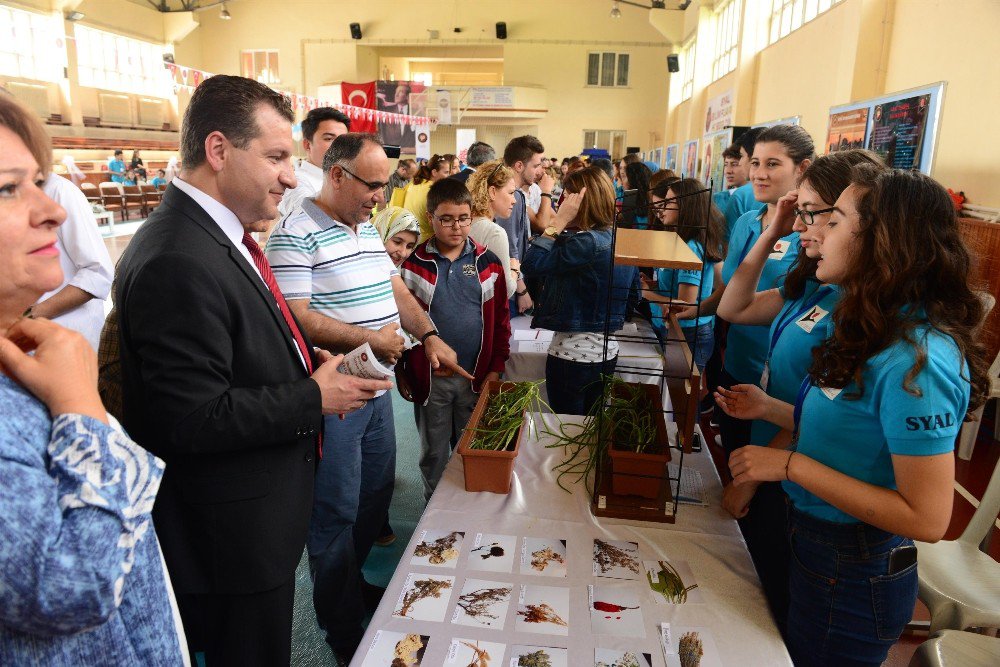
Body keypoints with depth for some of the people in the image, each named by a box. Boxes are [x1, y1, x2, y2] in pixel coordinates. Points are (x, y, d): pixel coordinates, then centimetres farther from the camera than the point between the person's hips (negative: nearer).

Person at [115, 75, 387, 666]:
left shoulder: (222, 234, 5)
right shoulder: (176, 262, -27)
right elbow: (193, 419, -29)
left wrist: (307, 358, 2)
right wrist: (313, 399, -19)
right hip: (231, 541, -9)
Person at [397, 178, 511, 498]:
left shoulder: (488, 263, 1)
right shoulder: (414, 265, -3)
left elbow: (501, 319, 4)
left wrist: (496, 367, -1)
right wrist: (402, 373, -1)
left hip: (477, 377, 1)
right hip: (430, 379, -1)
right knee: (434, 454, 14)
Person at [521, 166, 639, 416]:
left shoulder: (586, 243, -22)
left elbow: (531, 263, -21)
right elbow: (632, 296, 14)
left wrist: (559, 221, -17)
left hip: (572, 354, -8)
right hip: (607, 350, 9)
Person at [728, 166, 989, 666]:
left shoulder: (917, 361, -27)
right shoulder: (875, 331, 0)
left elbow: (926, 519, -26)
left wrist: (792, 465, -26)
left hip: (852, 577, -8)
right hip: (812, 546, 8)